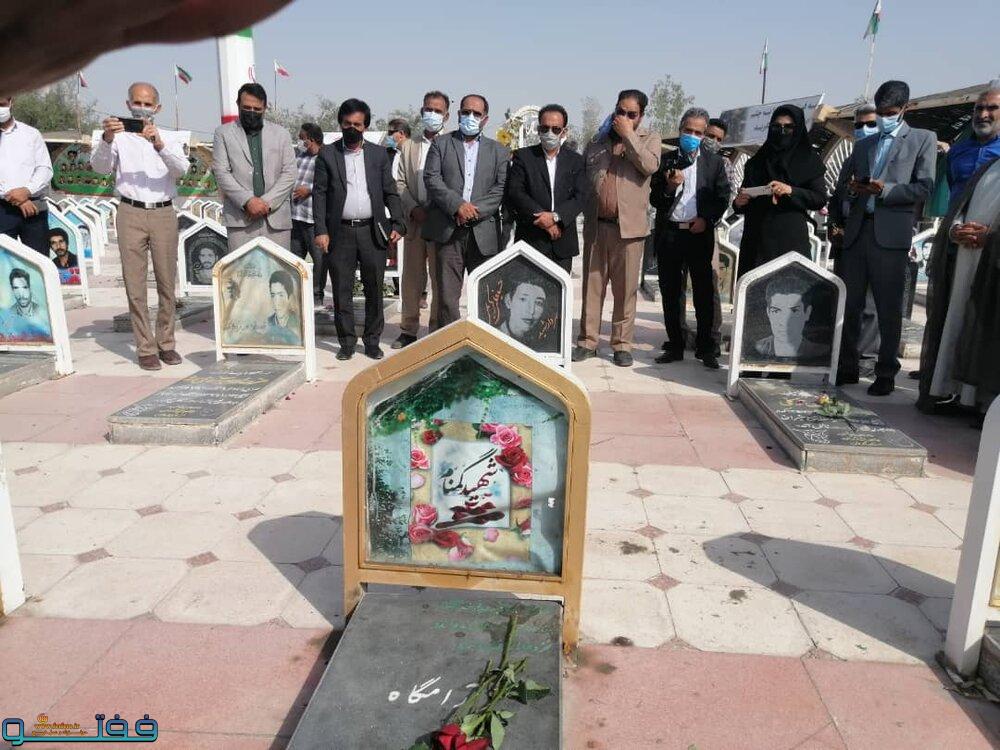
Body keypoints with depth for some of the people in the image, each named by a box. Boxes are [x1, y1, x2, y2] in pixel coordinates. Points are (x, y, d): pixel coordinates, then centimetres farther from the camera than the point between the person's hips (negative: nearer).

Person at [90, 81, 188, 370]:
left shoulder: (169, 138, 11)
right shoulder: (119, 138, 8)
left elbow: (181, 168, -9)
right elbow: (99, 167, -8)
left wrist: (158, 143, -26)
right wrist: (106, 139, -26)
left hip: (164, 213, 1)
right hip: (131, 213, -1)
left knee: (167, 282, 5)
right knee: (135, 284, -1)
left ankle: (166, 342, 16)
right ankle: (145, 348, 4)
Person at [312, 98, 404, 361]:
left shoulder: (379, 154, 9)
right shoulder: (327, 154, 5)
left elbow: (390, 192, 9)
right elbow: (319, 194, 2)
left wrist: (397, 224, -3)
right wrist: (321, 230, -7)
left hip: (372, 231, 1)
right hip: (340, 233, -1)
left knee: (374, 289, 5)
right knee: (342, 291, 4)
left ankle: (372, 341, 17)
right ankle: (347, 341, 14)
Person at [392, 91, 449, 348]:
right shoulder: (408, 146, 14)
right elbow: (399, 182, 8)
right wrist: (414, 208, -7)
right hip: (414, 221, 3)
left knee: (441, 279, 2)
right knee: (411, 278, 8)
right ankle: (409, 330, 18)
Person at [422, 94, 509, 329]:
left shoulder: (498, 151, 16)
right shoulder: (441, 144, 13)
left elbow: (502, 188, 3)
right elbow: (431, 179, 0)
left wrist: (476, 210, -11)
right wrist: (457, 205, -14)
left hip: (483, 232, 1)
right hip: (448, 231, -1)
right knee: (447, 295, -3)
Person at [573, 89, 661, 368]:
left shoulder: (649, 138, 7)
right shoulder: (598, 138, 14)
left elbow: (650, 166, -13)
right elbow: (581, 175, 17)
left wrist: (628, 135, -10)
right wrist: (583, 209, 5)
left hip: (629, 225, -2)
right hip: (595, 225, 3)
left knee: (625, 289, 1)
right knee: (592, 286, 6)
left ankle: (622, 344, 10)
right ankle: (587, 341, 14)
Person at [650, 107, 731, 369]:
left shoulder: (714, 161, 7)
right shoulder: (666, 160, 8)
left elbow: (723, 197, 6)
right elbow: (654, 200, 6)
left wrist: (707, 219, -9)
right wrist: (669, 188, -14)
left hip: (699, 233, -1)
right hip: (668, 234, 2)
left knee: (704, 292, 1)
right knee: (670, 292, 6)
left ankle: (706, 348, 9)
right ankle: (675, 346, 15)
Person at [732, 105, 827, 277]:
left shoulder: (809, 160, 8)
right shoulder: (756, 161, 16)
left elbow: (821, 199, 0)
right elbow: (743, 201, 18)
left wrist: (791, 191, -15)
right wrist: (739, 203, -5)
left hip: (790, 238, -2)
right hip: (756, 237, 3)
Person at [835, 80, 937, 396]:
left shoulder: (923, 140, 8)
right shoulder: (862, 145, 21)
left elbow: (924, 188, -2)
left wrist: (885, 189, -14)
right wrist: (853, 189, -2)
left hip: (891, 233, -4)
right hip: (857, 231, 4)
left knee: (889, 308, -1)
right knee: (848, 303, 4)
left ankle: (886, 373, 7)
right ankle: (847, 367, 13)